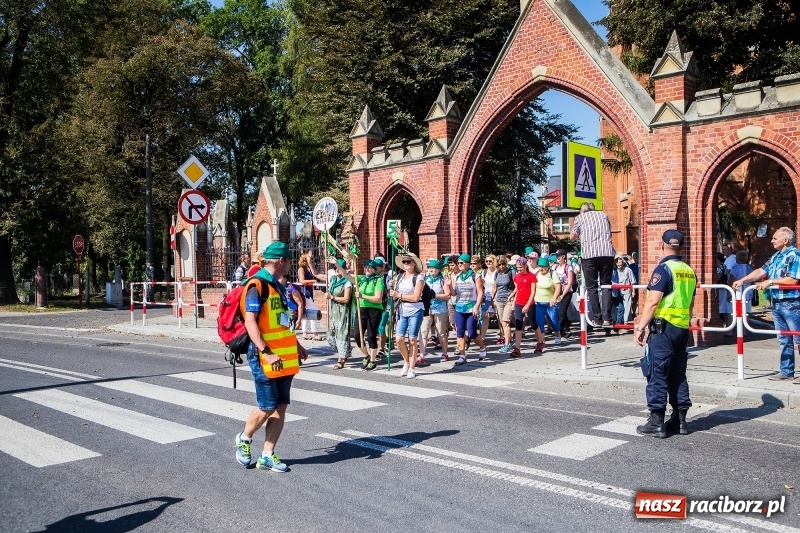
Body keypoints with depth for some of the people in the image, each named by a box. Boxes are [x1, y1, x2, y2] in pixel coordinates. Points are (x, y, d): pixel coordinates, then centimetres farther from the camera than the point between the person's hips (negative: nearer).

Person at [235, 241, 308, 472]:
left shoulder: (277, 285, 15)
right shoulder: (257, 286, -13)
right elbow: (250, 322, -21)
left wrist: (296, 345, 26)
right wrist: (266, 353, -28)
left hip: (284, 357, 8)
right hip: (265, 357, -8)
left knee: (281, 407, 7)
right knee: (267, 407, -2)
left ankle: (267, 455, 15)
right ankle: (244, 439, 25)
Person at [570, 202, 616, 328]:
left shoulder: (579, 217, 13)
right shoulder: (603, 215, 21)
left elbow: (572, 237, 18)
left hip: (589, 253, -2)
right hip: (607, 252, 2)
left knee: (591, 287, 5)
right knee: (606, 285, 10)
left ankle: (597, 319, 3)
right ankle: (607, 318, 3)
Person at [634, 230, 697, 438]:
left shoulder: (664, 268, -12)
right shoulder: (689, 271, 11)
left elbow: (653, 301, -18)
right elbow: (690, 304, 19)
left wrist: (640, 327, -15)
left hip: (663, 327, -7)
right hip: (683, 328, 7)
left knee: (657, 374, -3)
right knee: (678, 375, 13)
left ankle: (656, 422, -2)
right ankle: (679, 420, 19)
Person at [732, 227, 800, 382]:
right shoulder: (776, 256, 15)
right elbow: (761, 271, 15)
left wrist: (770, 282, -14)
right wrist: (742, 280, 7)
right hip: (777, 304, 9)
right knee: (784, 340, 13)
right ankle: (786, 371, 20)